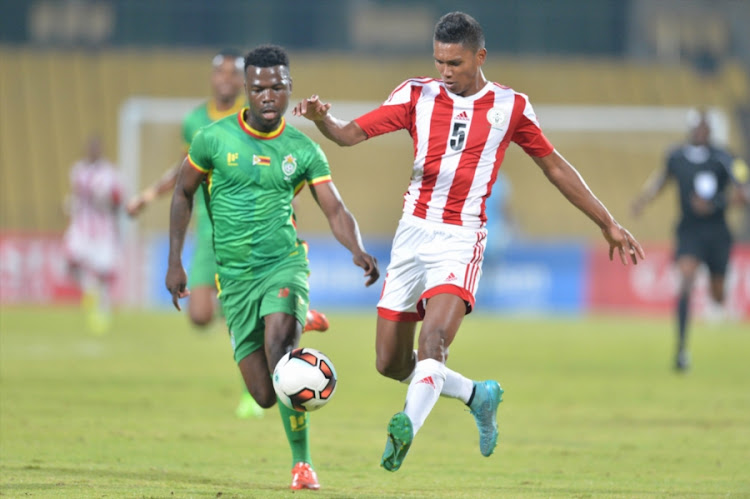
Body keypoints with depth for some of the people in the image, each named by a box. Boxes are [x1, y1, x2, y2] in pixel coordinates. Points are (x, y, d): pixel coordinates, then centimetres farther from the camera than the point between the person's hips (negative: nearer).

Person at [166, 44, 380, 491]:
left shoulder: (302, 149, 1)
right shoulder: (215, 139, -1)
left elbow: (335, 210, -3)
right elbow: (184, 194, 10)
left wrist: (358, 249, -24)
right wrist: (175, 262, 5)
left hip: (285, 264, -1)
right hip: (235, 277, 1)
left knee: (279, 344, -31)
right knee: (265, 395, -4)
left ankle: (302, 463, -22)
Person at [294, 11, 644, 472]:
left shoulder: (510, 107, 3)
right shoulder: (417, 95, 4)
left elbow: (554, 165, 14)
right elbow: (350, 134, -2)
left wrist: (608, 224, 17)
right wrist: (321, 117, -25)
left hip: (461, 239, -3)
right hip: (413, 231, 4)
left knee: (433, 342, -27)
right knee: (390, 362, 6)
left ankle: (408, 428, -44)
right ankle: (478, 396, 28)